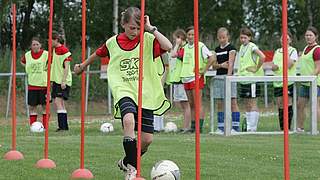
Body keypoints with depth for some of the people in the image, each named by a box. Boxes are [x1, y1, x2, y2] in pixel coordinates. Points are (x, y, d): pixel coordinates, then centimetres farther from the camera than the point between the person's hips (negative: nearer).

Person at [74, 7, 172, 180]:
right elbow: (98, 53, 25)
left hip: (146, 94, 1)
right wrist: (83, 65, 38)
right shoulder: (113, 43, 4)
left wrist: (151, 29, -17)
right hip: (124, 92, -1)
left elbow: (168, 46, -21)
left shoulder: (147, 40, -2)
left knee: (147, 139, 0)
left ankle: (127, 162, 30)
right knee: (129, 120, -32)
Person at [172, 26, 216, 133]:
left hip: (196, 78, -7)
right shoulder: (185, 48, 16)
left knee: (198, 104, -10)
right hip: (186, 78, 7)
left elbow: (212, 58, -14)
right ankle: (193, 127, 12)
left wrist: (203, 71, -13)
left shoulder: (200, 46, -6)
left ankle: (200, 127, -12)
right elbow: (174, 55, 16)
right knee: (191, 104, 9)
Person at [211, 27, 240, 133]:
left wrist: (228, 77, -25)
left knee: (232, 103, -7)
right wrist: (221, 65, -9)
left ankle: (235, 127, -7)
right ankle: (221, 127, 9)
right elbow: (214, 66, 12)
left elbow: (230, 64, -14)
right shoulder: (217, 50, 15)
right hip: (218, 77, 6)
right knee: (219, 104, 5)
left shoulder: (231, 48, -3)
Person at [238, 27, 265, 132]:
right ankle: (248, 127, 14)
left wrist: (256, 69, -19)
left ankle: (253, 128, -4)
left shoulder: (252, 47, -11)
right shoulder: (242, 47, 15)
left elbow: (262, 57, -26)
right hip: (243, 79, 9)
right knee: (247, 105, 10)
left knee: (252, 104, -5)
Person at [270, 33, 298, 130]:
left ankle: (288, 127, -3)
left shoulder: (293, 51, -1)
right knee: (280, 105, 5)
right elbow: (273, 65, 16)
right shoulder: (277, 51, 17)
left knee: (288, 104, -6)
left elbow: (289, 65, -13)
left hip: (289, 81, -5)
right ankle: (282, 128, 10)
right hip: (277, 81, 5)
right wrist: (274, 66, -7)